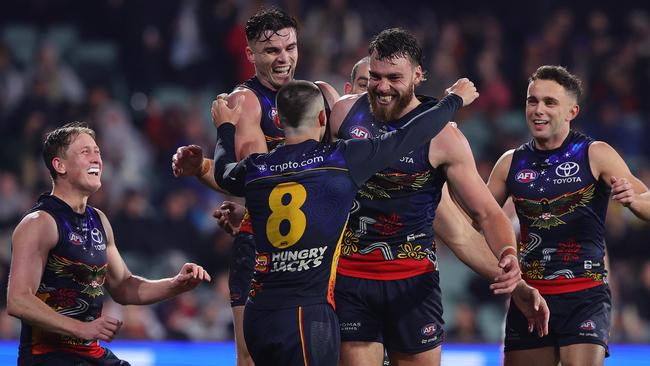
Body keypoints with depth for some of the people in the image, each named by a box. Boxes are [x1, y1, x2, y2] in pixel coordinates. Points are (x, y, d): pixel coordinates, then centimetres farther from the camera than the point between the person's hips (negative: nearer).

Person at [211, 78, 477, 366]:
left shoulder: (255, 170, 7)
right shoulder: (340, 160, -5)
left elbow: (223, 172, 32)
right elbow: (407, 137, 6)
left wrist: (225, 128, 52)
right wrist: (455, 100, 23)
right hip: (307, 314, -6)